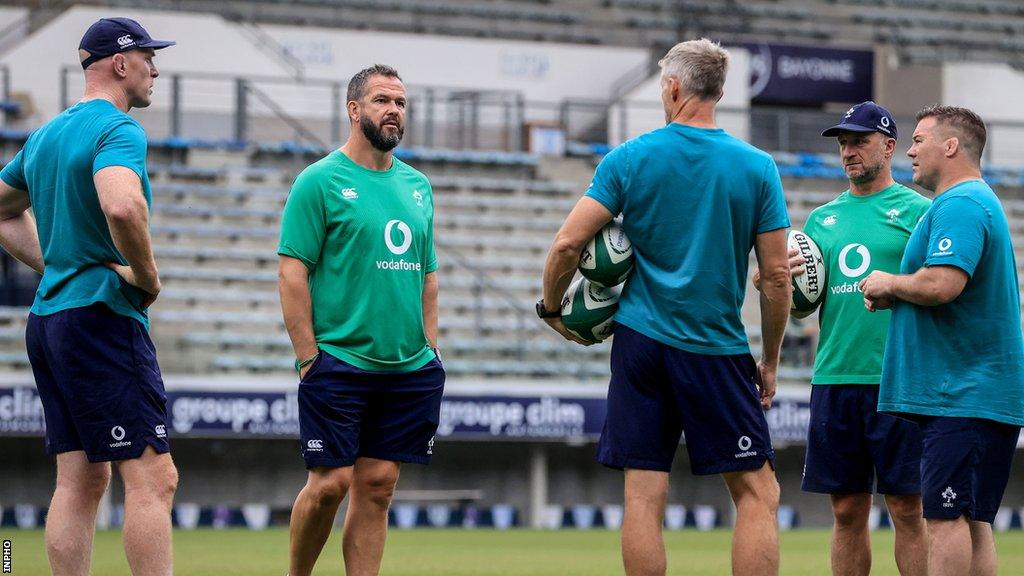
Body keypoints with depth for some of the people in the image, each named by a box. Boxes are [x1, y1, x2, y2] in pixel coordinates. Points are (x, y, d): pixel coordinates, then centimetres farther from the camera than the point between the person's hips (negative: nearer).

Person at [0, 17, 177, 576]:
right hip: (102, 316, -9)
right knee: (152, 478, -11)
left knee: (81, 481, 7)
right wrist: (148, 275, -15)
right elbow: (121, 204, -31)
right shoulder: (118, 130, -11)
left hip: (48, 317, 9)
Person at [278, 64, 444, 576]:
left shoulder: (418, 186, 15)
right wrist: (308, 356, -12)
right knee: (330, 483, -8)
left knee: (377, 486, 4)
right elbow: (292, 273, -7)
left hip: (410, 368, 5)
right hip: (339, 362, -5)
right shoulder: (320, 180, -4)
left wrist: (429, 344, 11)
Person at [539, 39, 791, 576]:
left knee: (643, 497, 2)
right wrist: (769, 361, 9)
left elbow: (568, 243, -5)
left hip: (640, 342, 1)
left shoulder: (628, 159, -1)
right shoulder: (757, 168, -1)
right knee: (757, 491, 3)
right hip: (718, 349, -1)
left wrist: (552, 308, 14)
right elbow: (777, 275, -1)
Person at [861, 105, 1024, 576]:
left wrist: (888, 284, -7)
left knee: (947, 519, -12)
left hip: (960, 394, -11)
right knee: (973, 522, 9)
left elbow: (942, 284, -27)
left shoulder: (959, 205, -13)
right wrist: (892, 296, 11)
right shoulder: (979, 202, 22)